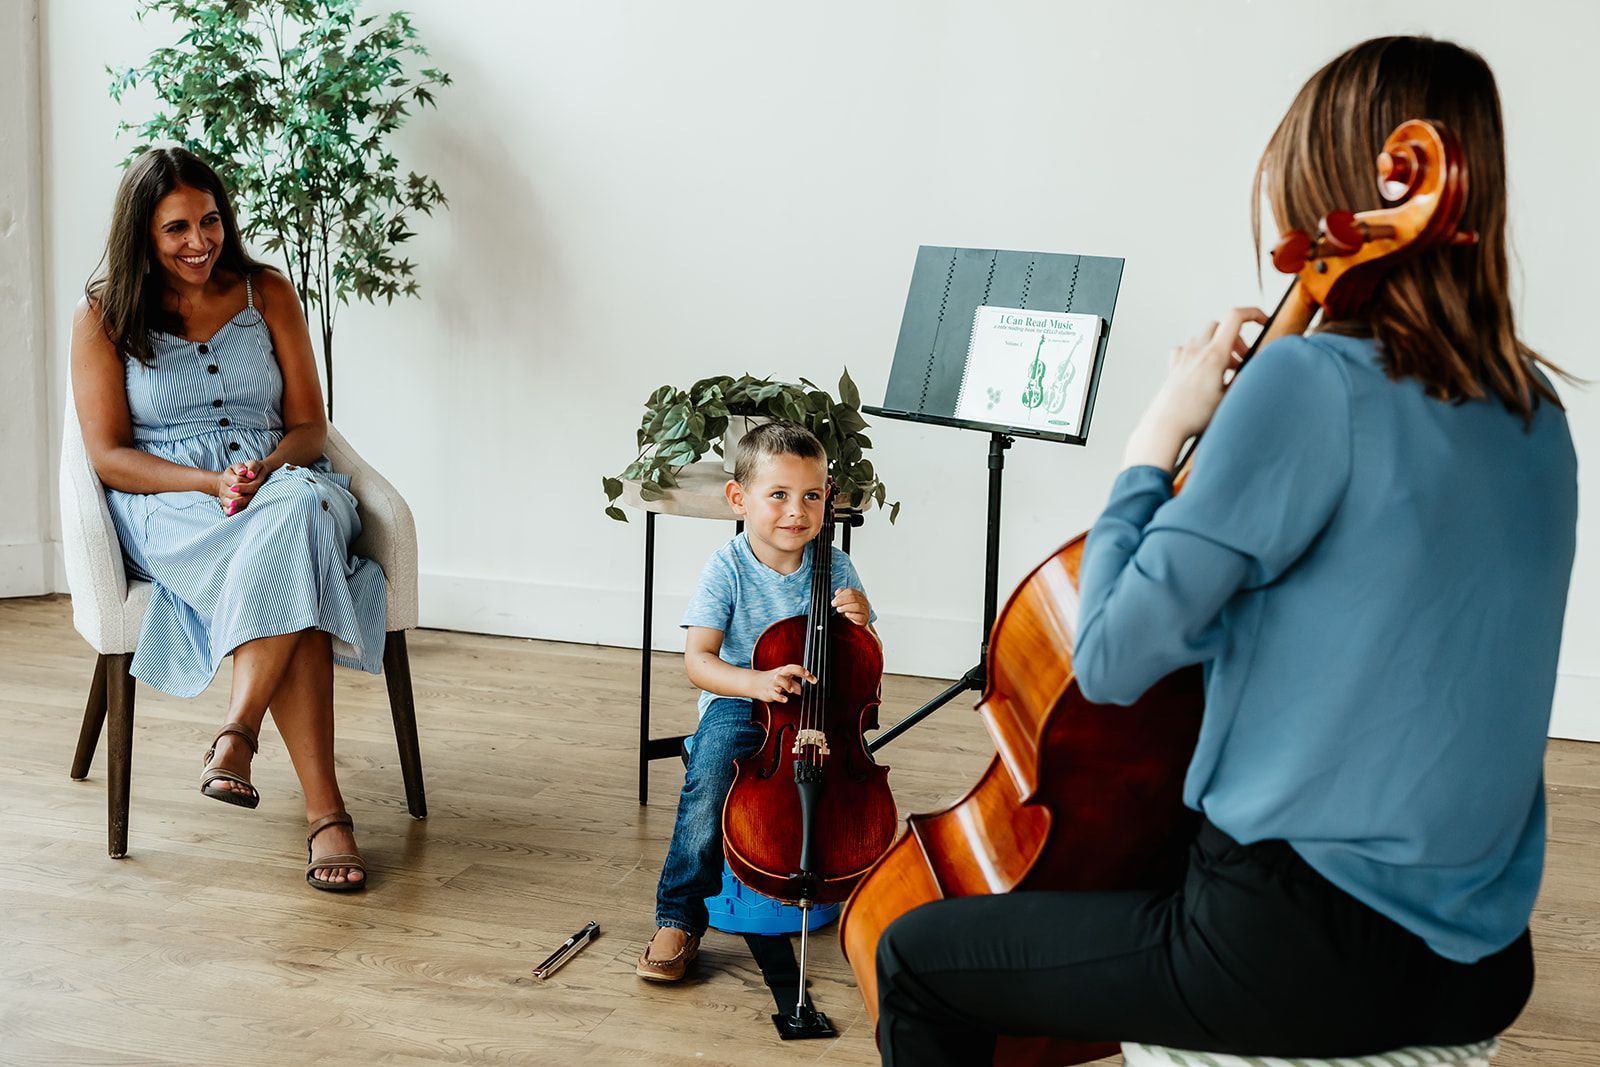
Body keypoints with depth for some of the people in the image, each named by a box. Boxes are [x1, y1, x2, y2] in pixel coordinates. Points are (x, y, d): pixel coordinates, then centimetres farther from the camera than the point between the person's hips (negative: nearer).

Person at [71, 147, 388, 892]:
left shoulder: (267, 293, 12)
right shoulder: (104, 315, 5)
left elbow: (309, 425, 9)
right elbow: (109, 456, -1)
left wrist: (268, 469, -14)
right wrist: (210, 482, -18)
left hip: (281, 486, 3)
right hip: (166, 506, -3)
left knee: (302, 510, -38)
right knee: (294, 564, -36)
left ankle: (237, 733, -39)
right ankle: (325, 810, -43)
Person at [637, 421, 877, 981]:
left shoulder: (836, 568, -1)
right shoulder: (728, 567, -10)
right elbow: (698, 660, -17)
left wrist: (860, 624, -17)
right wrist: (756, 682, -36)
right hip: (739, 705, -2)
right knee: (709, 780, -31)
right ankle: (679, 918, -16)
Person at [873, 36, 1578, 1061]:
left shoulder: (1311, 380, -19)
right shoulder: (1536, 416, 5)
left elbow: (1112, 660, -16)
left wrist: (1158, 438, -7)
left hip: (1310, 954, -8)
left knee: (916, 959, 11)